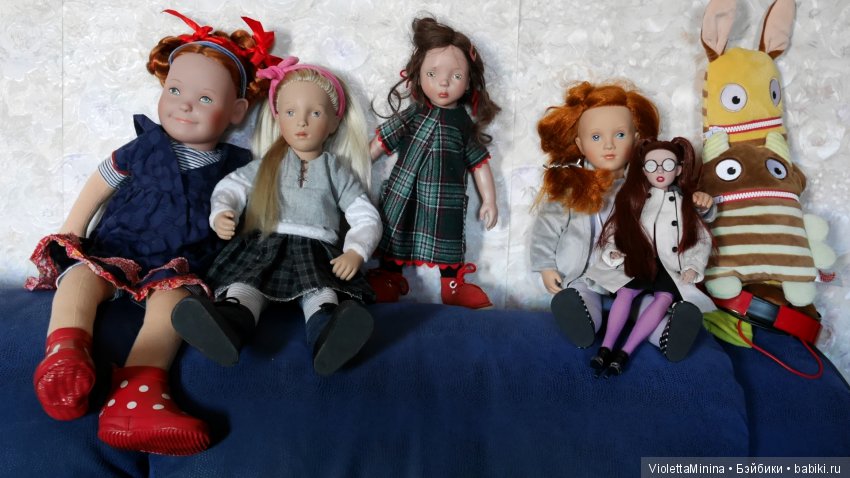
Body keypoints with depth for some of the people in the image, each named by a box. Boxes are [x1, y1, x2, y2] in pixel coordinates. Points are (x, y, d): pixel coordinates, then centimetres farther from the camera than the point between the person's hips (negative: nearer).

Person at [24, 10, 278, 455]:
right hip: (115, 248, 3)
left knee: (173, 293, -34)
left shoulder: (233, 165, 6)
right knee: (80, 272, -29)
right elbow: (98, 185, 17)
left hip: (177, 264, -2)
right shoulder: (144, 147, 9)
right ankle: (65, 350, -52)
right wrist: (70, 236, 12)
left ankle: (136, 392, -53)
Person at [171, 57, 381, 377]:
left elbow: (365, 218, 11)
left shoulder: (338, 171, 18)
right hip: (263, 245, 2)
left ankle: (327, 333, -62)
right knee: (242, 285, -31)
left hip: (316, 250, -1)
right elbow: (229, 188, 15)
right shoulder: (265, 167, 24)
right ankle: (229, 322, -58)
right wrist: (221, 214, -10)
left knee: (322, 292, -35)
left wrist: (355, 252, -9)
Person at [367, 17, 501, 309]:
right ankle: (389, 277, 28)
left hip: (445, 199, 0)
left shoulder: (464, 123, -3)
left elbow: (479, 163, 2)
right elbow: (381, 142, 1)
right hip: (403, 195, 1)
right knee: (394, 236, 11)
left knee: (448, 240, 9)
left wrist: (489, 201, 3)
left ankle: (453, 284, 24)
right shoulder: (411, 115, -4)